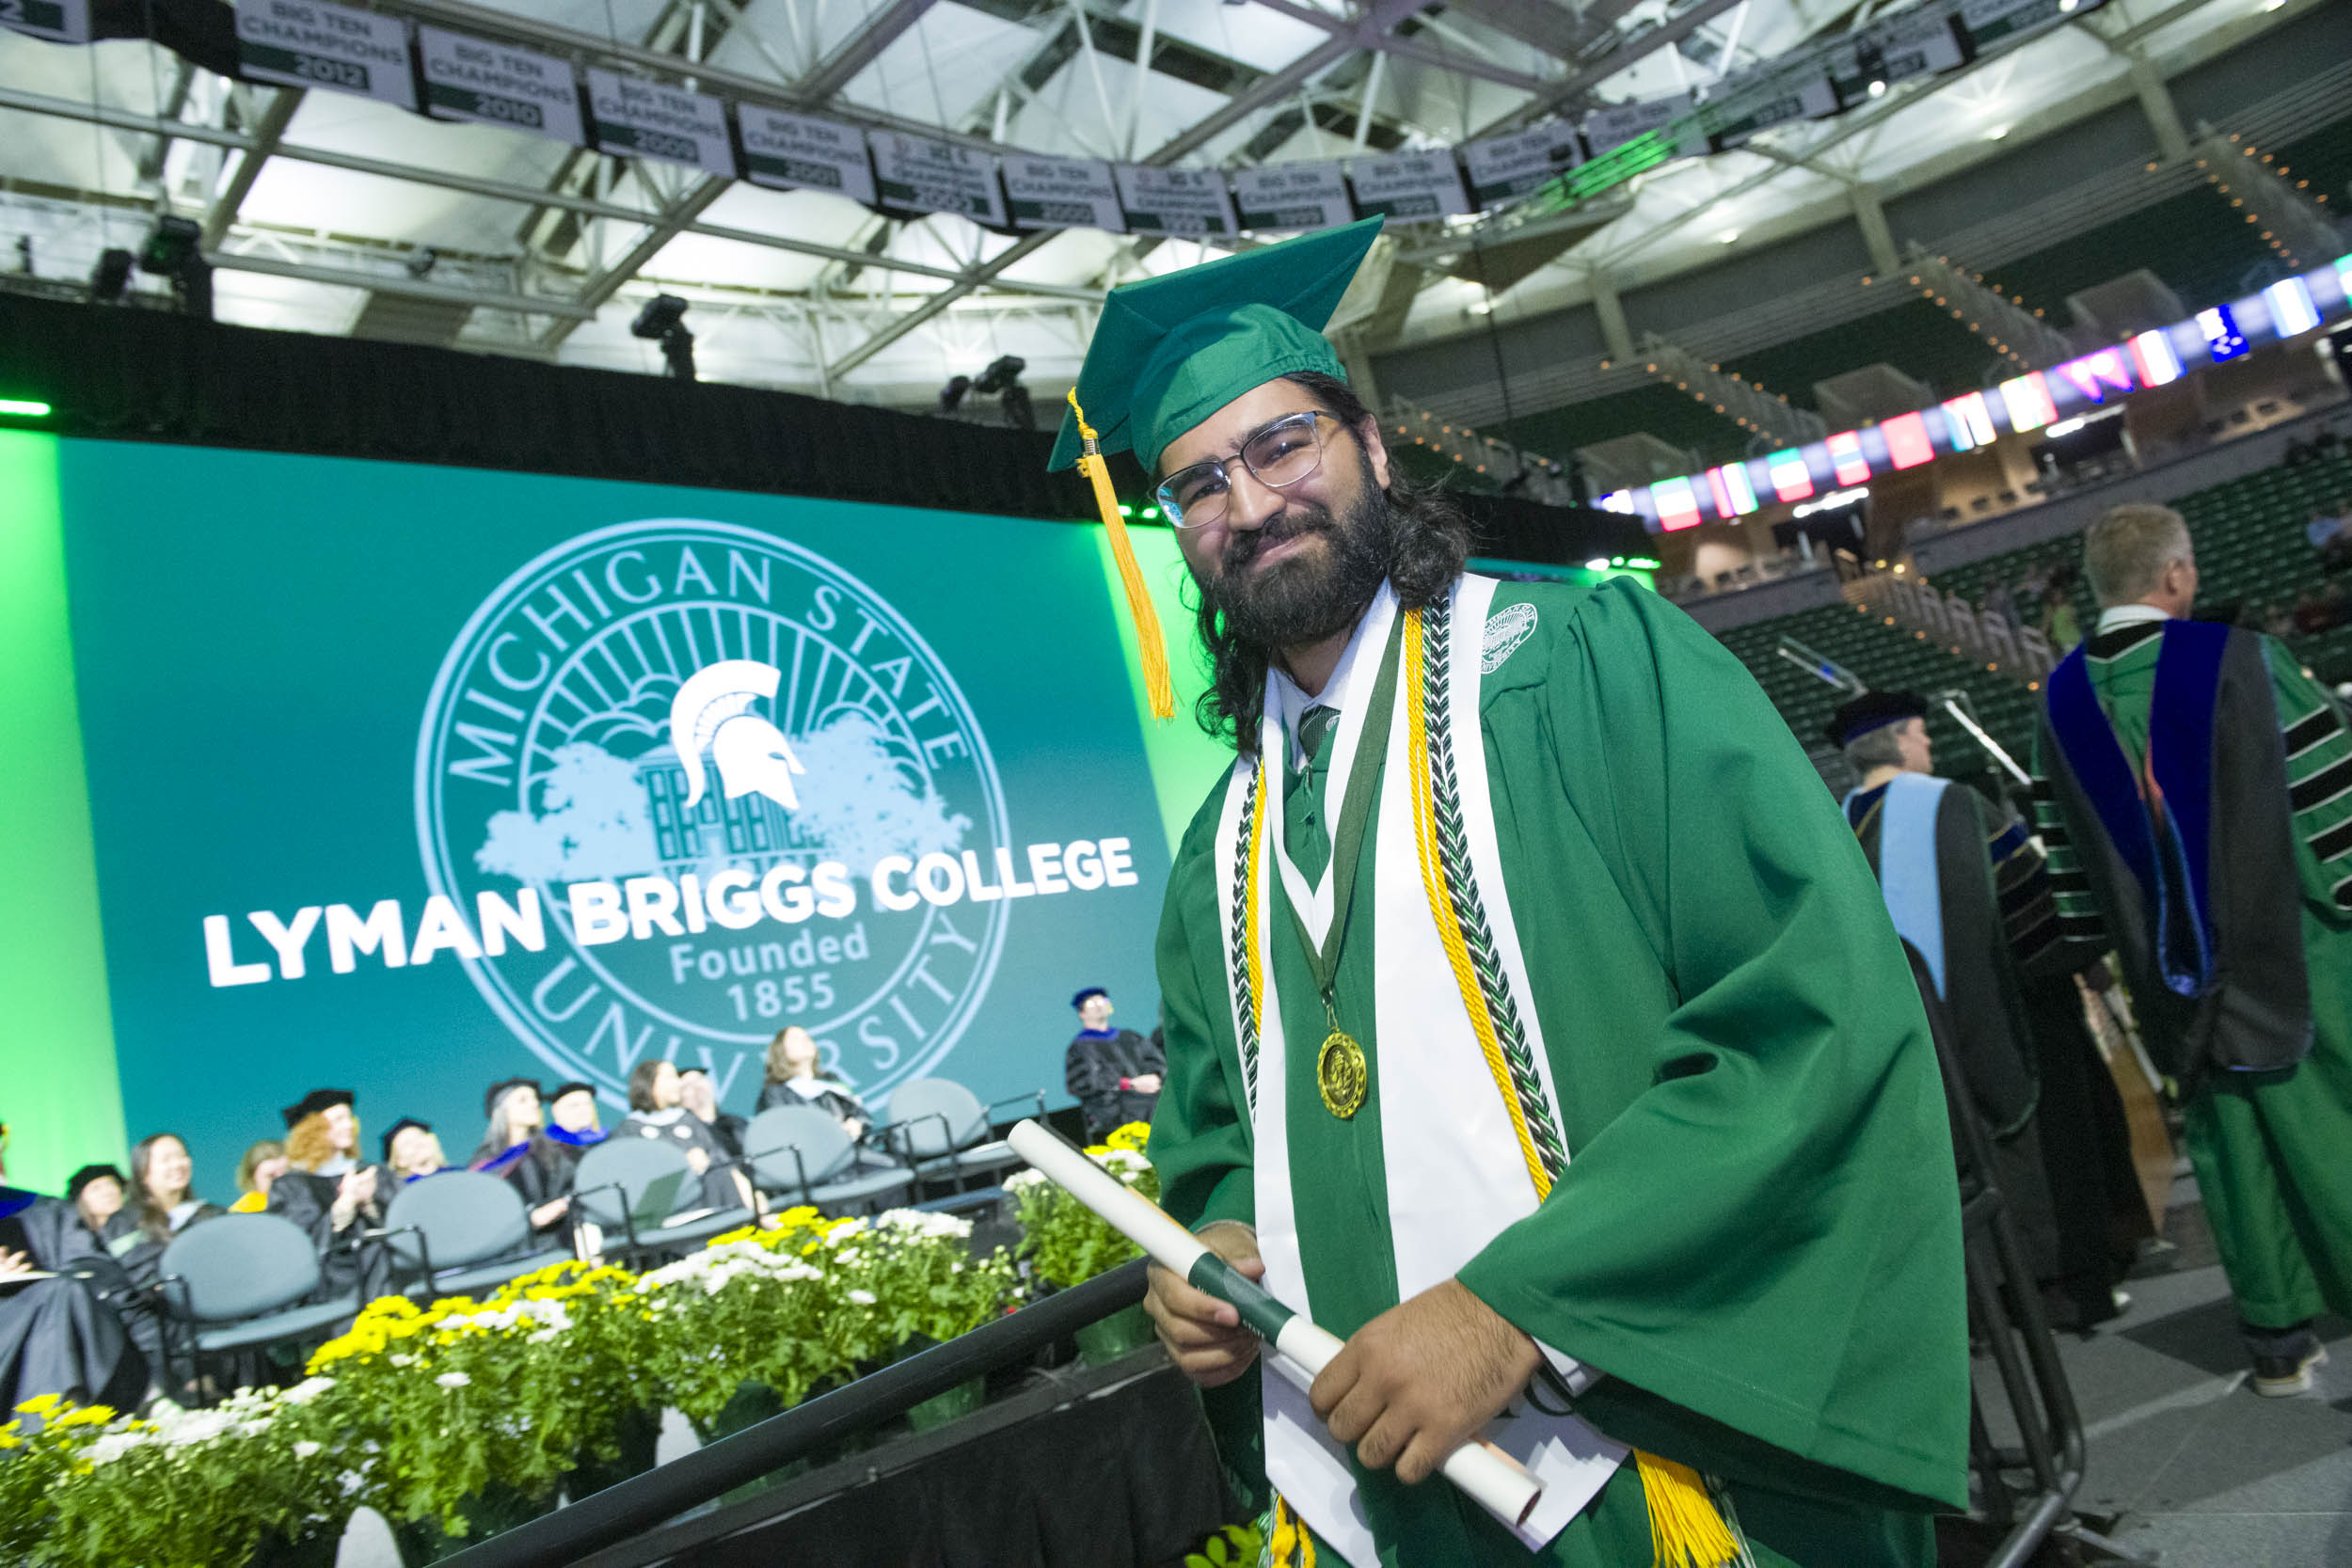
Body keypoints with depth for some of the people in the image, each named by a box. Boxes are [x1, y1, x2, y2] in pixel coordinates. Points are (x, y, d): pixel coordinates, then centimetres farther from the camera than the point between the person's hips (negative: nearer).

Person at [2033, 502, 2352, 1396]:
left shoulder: (2060, 700, 1)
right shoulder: (2237, 659, -13)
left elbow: (2069, 850, 6)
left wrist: (2119, 948, 15)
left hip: (2180, 972, 4)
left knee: (2232, 1136, 12)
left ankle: (2277, 1339, 22)